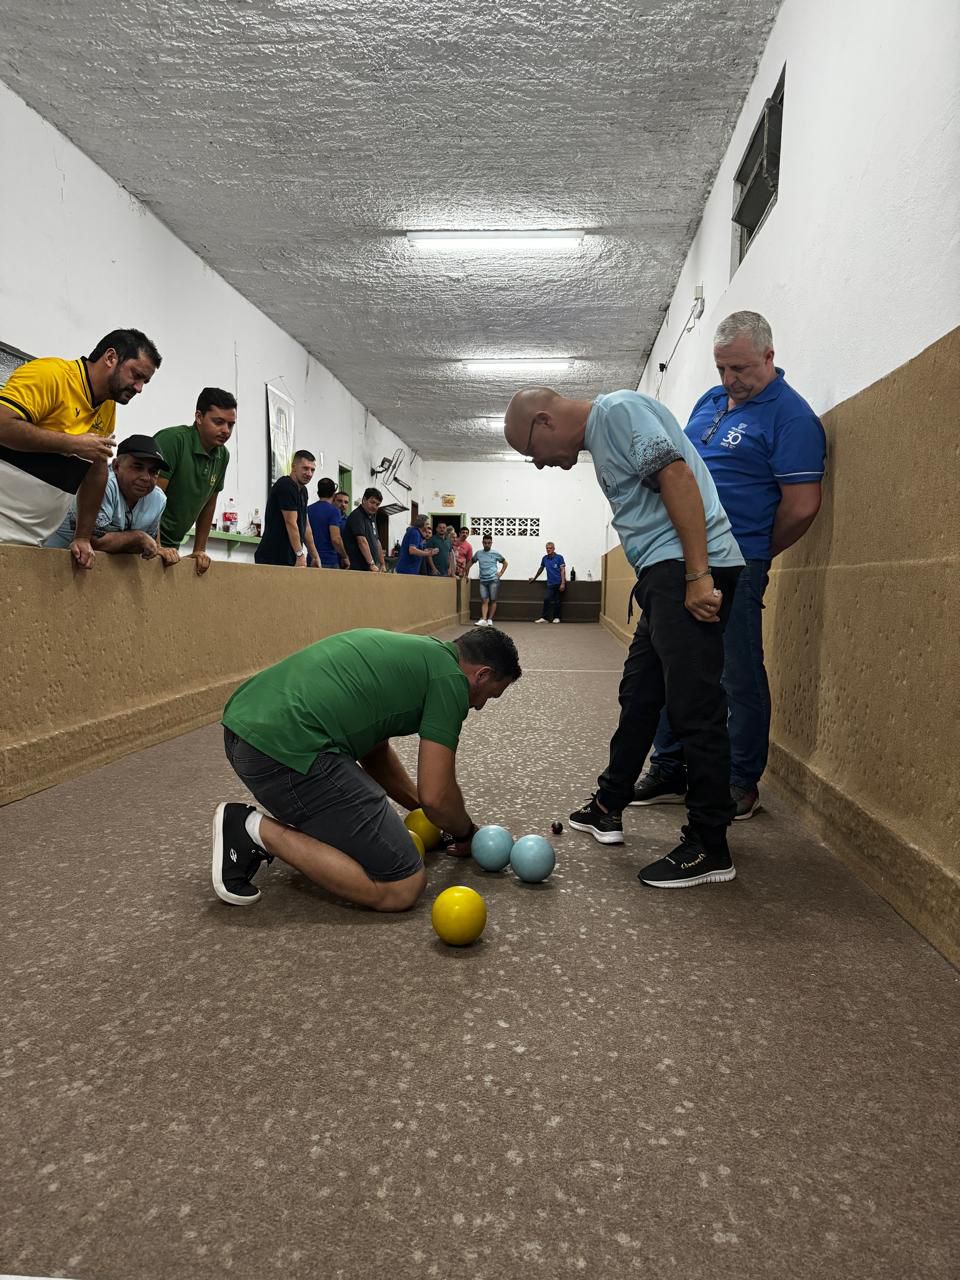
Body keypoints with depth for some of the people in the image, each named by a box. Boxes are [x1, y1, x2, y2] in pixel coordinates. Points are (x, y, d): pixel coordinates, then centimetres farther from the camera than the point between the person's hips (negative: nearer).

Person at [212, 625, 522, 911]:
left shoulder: (412, 653, 25)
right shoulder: (449, 677, -1)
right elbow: (436, 796, -2)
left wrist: (420, 808, 38)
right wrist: (467, 833, 19)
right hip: (286, 748, -11)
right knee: (402, 887, -4)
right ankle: (260, 831, -3)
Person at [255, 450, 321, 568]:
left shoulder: (303, 490, 16)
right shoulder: (285, 486, -11)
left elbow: (305, 525, 20)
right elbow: (291, 523, -17)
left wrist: (315, 556, 18)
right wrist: (300, 555, -21)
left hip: (290, 558, 9)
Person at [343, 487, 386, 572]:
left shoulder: (371, 518, 18)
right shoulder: (357, 516, -10)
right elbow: (362, 541, -20)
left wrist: (382, 564, 17)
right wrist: (372, 564, -25)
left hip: (372, 569, 9)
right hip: (358, 568, -8)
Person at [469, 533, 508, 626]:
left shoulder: (495, 554, 3)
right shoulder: (478, 553, 8)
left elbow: (505, 563, 14)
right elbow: (471, 562, 21)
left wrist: (501, 573, 3)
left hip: (493, 580, -2)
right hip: (483, 580, 2)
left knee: (493, 600, -1)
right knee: (484, 600, -6)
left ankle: (490, 619, 5)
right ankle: (483, 619, -14)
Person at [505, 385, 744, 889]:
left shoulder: (618, 408, -6)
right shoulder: (599, 436, 23)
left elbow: (678, 476, -17)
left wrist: (697, 576, -22)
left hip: (690, 569, -11)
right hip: (666, 574, 11)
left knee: (695, 709, -7)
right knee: (638, 697, 16)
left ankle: (709, 849, 4)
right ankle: (607, 809, 30)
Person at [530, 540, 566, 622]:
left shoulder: (559, 558, -5)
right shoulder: (544, 558, 7)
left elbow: (563, 571, -8)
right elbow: (541, 569, 23)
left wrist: (563, 583, -17)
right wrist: (534, 578, 31)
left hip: (559, 583, -3)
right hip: (550, 584, 3)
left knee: (556, 601, 2)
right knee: (546, 599, -11)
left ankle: (556, 617, 15)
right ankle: (544, 618, -9)